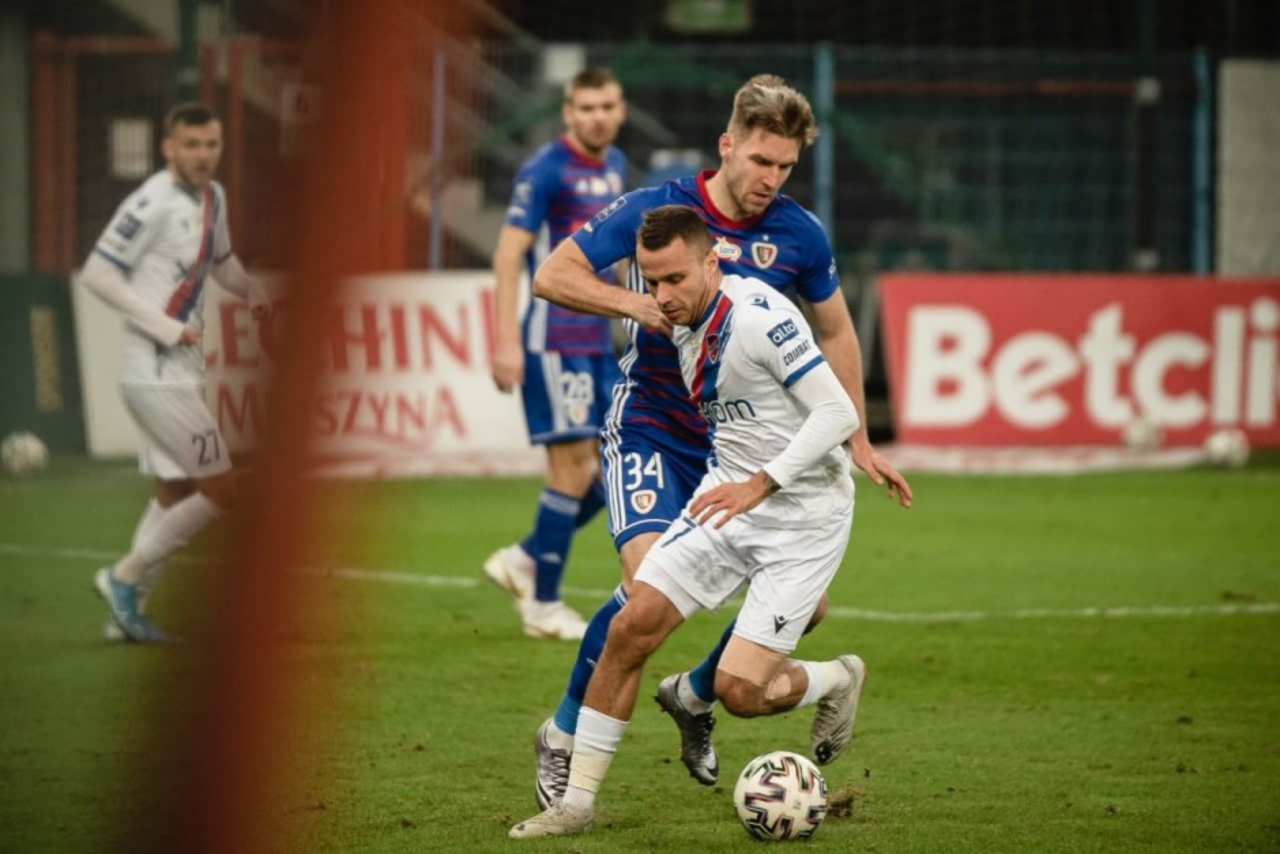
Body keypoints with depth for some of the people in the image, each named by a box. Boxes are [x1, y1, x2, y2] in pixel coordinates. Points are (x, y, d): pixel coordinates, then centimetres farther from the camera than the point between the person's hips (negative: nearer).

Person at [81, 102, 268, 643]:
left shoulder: (212, 198, 11)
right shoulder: (153, 204, -16)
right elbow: (97, 273, -17)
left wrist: (251, 290, 8)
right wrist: (165, 327, -20)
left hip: (181, 372, 9)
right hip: (156, 373, -9)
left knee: (174, 496, 15)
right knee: (219, 491, -7)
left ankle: (128, 611, 21)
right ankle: (126, 577, 3)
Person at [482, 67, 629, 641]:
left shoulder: (615, 166, 12)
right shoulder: (546, 170, -12)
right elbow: (509, 253, -15)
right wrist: (506, 341, -21)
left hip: (600, 340, 8)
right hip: (555, 338, -8)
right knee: (574, 469, -7)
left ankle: (522, 560, 20)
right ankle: (543, 606, 3)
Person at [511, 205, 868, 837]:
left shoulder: (760, 316, -23)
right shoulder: (682, 328, 2)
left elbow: (839, 413, -24)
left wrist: (761, 484, -28)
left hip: (804, 513, -7)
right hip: (728, 496, 7)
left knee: (739, 690, -13)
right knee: (631, 627, -7)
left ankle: (838, 681, 21)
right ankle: (576, 802, 3)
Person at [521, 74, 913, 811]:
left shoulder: (799, 234, -3)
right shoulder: (657, 210, -12)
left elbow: (836, 334, 12)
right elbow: (552, 276, -10)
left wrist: (858, 443, 13)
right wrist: (635, 303, -26)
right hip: (651, 431, -4)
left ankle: (695, 697, 26)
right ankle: (563, 738, -5)